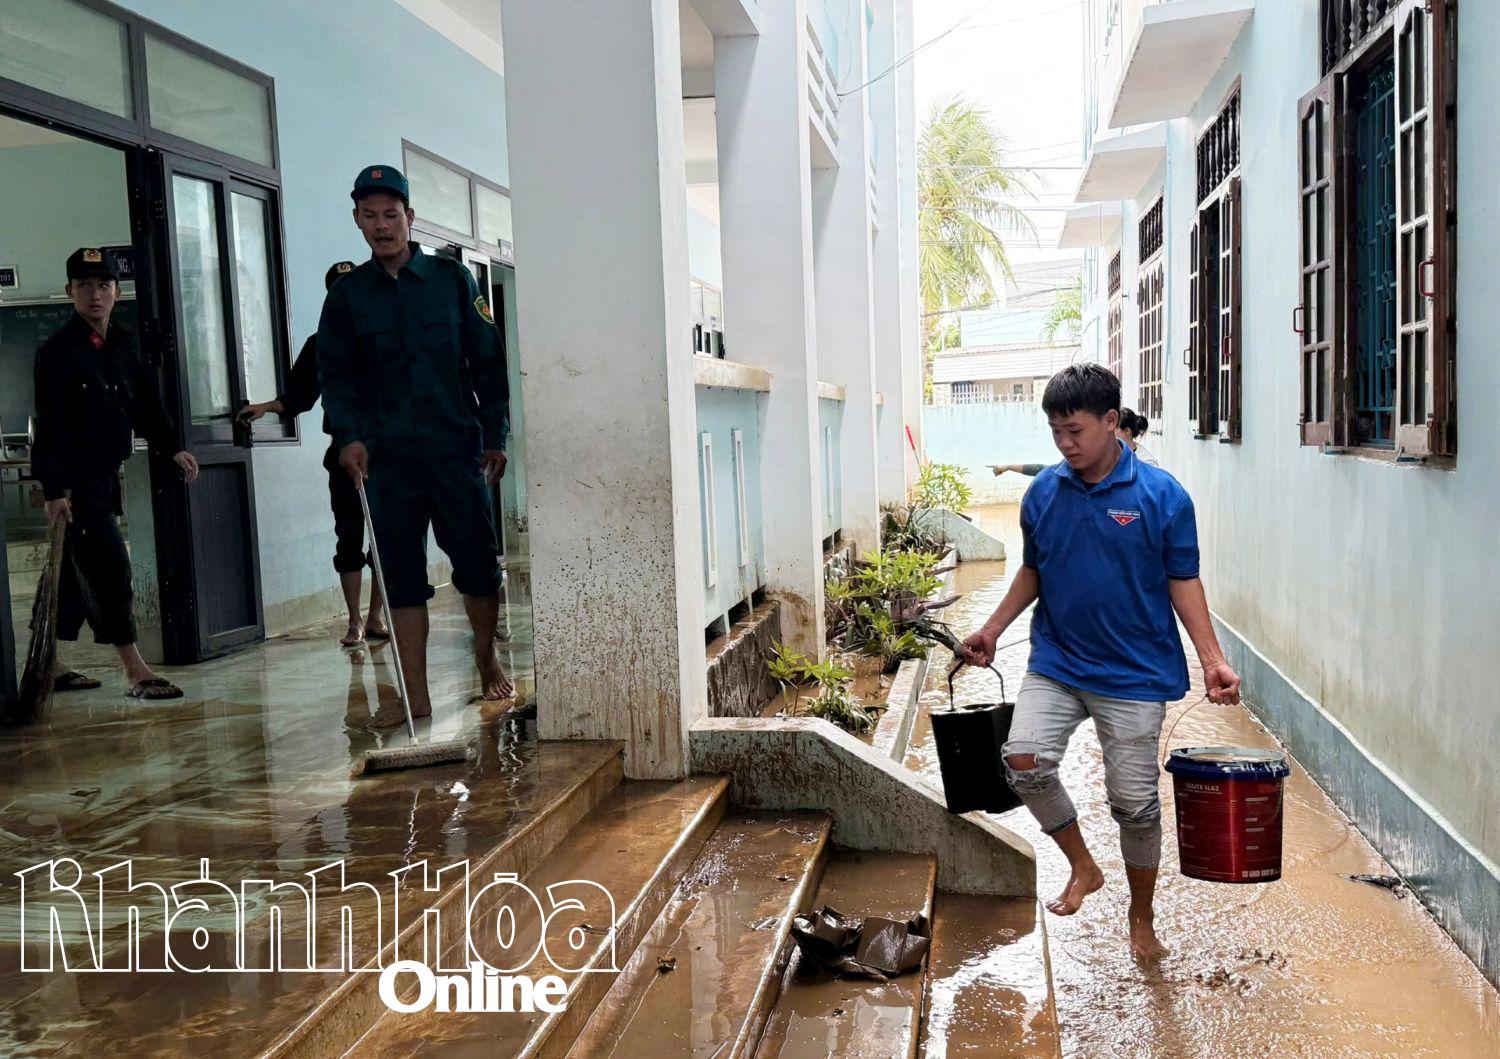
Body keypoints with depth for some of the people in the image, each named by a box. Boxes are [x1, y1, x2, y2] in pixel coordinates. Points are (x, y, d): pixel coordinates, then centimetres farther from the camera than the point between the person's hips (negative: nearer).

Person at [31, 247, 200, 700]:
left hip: (105, 476, 8)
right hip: (73, 482, -7)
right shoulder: (57, 352, -11)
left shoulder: (123, 344, 10)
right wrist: (54, 488, -19)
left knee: (77, 574, 14)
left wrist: (173, 447, 9)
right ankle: (135, 672, -8)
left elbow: (146, 403, 18)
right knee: (109, 569, -11)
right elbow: (50, 425, -15)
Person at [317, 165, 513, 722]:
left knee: (478, 564, 2)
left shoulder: (453, 279, 8)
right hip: (387, 455, 1)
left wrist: (495, 435, 4)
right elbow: (336, 375, 8)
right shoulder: (347, 295, 10)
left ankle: (487, 660, 28)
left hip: (457, 448, -1)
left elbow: (487, 360, 8)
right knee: (401, 576, 0)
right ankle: (417, 698, 5)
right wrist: (348, 435, -9)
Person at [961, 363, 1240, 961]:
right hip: (1056, 662, 3)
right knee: (1024, 759, -19)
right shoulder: (1043, 494, 1)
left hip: (1133, 673, -2)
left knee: (1135, 803, 5)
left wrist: (1212, 659, -13)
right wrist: (992, 631, 7)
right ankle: (1082, 866, 7)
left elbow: (1183, 582, -4)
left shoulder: (1161, 496, -8)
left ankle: (1141, 919, 30)